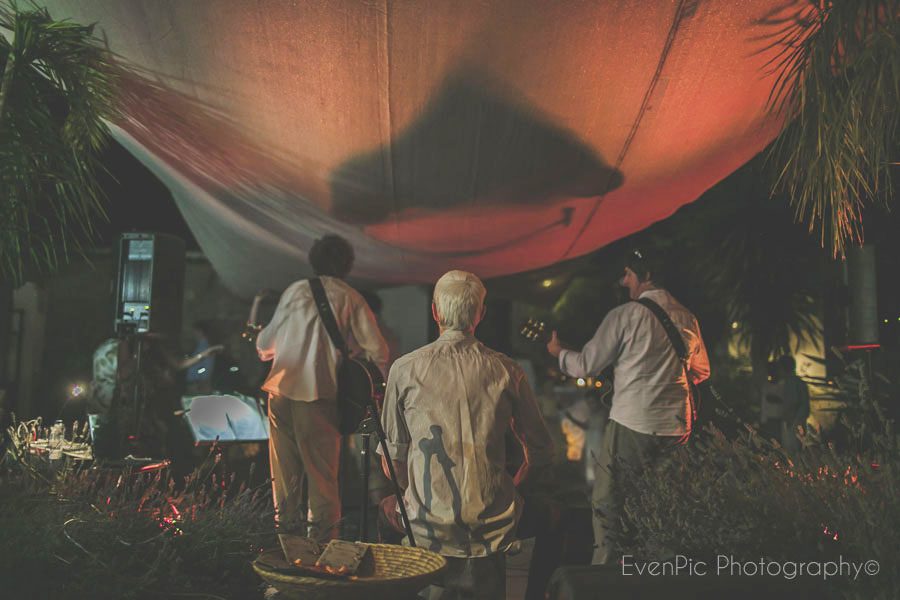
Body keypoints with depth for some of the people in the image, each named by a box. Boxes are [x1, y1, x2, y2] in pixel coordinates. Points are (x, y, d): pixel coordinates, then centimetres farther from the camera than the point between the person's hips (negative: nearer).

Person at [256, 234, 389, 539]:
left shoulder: (295, 290, 10)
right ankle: (323, 530, 10)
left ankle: (284, 523, 24)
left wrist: (263, 348, 38)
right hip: (318, 392, -3)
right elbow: (377, 348, -3)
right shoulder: (349, 297, 2)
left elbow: (268, 339, 15)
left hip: (281, 387, 3)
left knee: (284, 465, 14)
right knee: (322, 468, 6)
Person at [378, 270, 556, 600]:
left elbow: (392, 452, 3)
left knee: (387, 509, 32)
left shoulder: (404, 369, -4)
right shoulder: (507, 371, -3)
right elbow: (540, 451, 6)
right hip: (492, 524, 1)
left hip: (426, 526, 0)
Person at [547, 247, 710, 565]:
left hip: (631, 426, -6)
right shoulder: (687, 317, 8)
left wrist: (558, 351, 11)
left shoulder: (625, 315, -10)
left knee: (607, 503, 6)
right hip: (677, 429, 6)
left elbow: (586, 365, -7)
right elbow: (702, 371, 20)